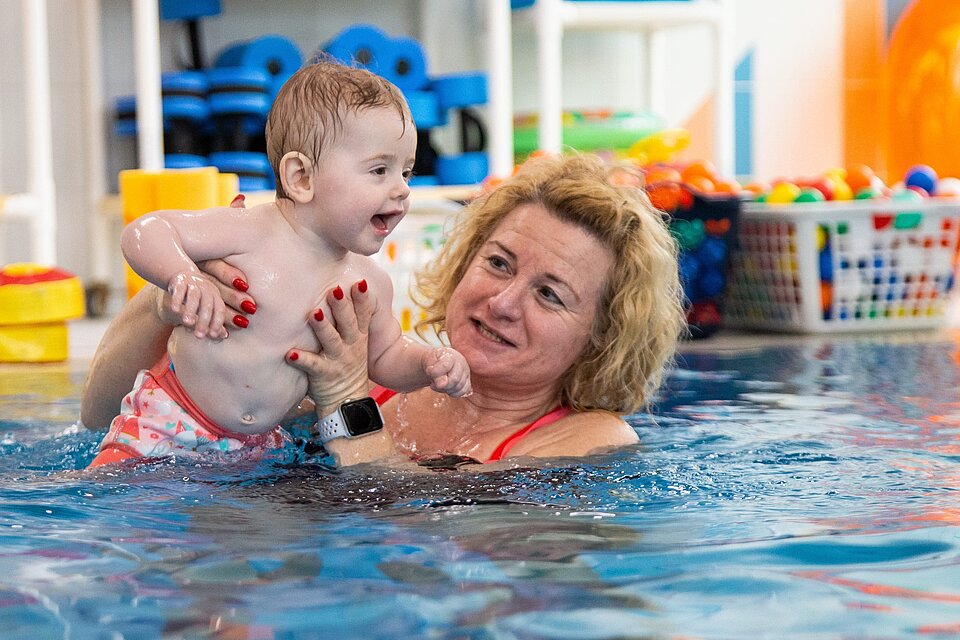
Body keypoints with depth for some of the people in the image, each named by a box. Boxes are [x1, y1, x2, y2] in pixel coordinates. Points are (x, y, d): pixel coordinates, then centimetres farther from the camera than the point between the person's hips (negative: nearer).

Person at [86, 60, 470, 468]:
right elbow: (142, 233, -21)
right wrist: (184, 276, -40)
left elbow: (385, 356, 16)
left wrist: (429, 363, -5)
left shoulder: (369, 284, -2)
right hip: (164, 427, -6)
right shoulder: (250, 234, -19)